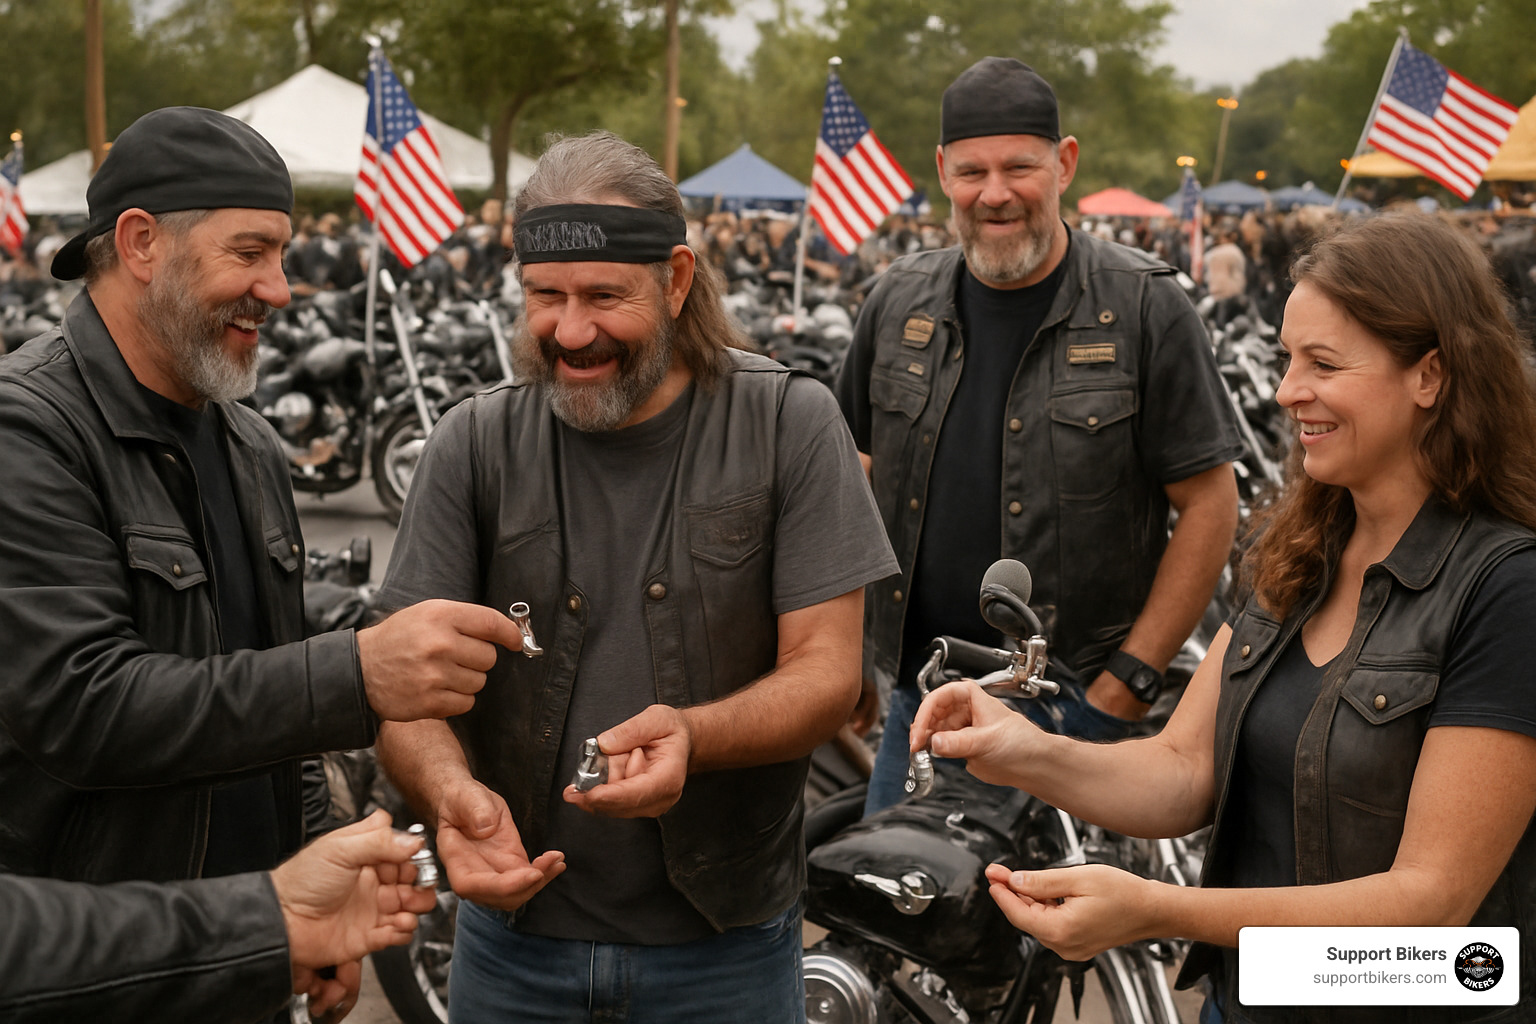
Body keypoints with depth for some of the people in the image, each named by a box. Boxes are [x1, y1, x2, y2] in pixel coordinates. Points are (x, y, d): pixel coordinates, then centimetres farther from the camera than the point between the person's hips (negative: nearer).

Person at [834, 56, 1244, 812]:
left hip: (1080, 701, -4)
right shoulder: (897, 304, 5)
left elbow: (1209, 503, -7)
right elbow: (854, 470, 16)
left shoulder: (1144, 309, -7)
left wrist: (1129, 682, -11)